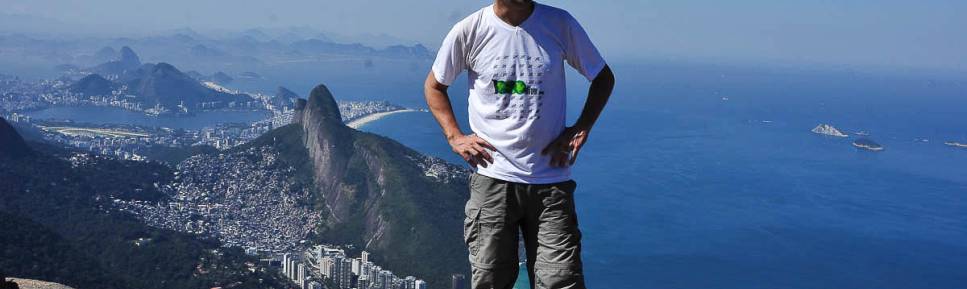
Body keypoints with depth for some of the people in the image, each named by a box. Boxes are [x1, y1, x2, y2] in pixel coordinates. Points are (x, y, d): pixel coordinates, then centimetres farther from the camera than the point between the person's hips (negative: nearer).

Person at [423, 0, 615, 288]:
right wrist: (454, 136, 1)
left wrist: (580, 130, 1)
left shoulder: (560, 24, -2)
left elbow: (604, 78, 12)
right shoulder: (468, 31, -3)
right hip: (492, 178, 0)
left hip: (551, 180, 1)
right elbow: (434, 85, 13)